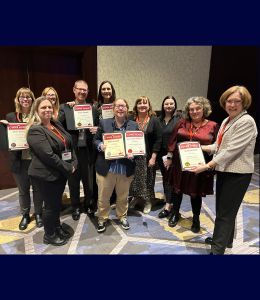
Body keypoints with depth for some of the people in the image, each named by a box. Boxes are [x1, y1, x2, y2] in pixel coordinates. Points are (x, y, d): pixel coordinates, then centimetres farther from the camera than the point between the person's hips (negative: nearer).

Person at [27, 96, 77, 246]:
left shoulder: (57, 125, 8)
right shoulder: (35, 130, -18)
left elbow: (69, 145, 9)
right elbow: (48, 155, -25)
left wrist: (73, 163, -4)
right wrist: (68, 168, -18)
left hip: (61, 173, 7)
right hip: (46, 175, -7)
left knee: (57, 203, 22)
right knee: (51, 205, 8)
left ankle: (57, 227, 43)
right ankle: (49, 235, 32)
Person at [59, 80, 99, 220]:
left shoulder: (93, 109, 6)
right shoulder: (65, 107, 0)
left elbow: (97, 128, 10)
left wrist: (96, 130, -13)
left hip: (88, 150, 1)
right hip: (72, 150, -1)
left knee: (89, 180, 13)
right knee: (73, 181, 13)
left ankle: (89, 205, 35)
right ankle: (75, 207, 34)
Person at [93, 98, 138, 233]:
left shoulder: (134, 125, 3)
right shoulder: (104, 123, 1)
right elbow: (95, 139, 5)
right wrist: (101, 146, -16)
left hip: (126, 168, 1)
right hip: (106, 167, -1)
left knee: (123, 196, 18)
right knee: (103, 196, 11)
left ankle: (122, 216, 42)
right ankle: (102, 219, 34)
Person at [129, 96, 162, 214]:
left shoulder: (154, 120, -4)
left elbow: (158, 140, -7)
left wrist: (153, 157, -11)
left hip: (148, 156, -2)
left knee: (147, 178, 8)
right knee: (135, 178, 10)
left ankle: (148, 201, 28)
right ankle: (136, 197, 34)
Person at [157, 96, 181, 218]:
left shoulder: (178, 119, -5)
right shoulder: (159, 119, 8)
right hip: (161, 153, 5)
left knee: (170, 178, -2)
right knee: (165, 177, 14)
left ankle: (168, 206, 5)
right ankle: (170, 201, 31)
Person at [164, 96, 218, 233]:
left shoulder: (212, 126, -3)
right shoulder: (182, 123, 2)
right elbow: (173, 141, 5)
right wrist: (169, 157, 4)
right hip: (180, 163, 2)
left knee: (195, 193, 11)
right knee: (177, 189, 15)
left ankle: (196, 219, 34)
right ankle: (175, 214, 37)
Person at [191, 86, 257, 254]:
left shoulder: (246, 122, -16)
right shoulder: (227, 121, 12)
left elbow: (231, 150, -24)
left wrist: (208, 166, -25)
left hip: (237, 173, -8)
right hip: (224, 170, 8)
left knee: (226, 212, -1)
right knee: (222, 208, 19)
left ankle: (218, 250, 12)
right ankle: (224, 239, 39)